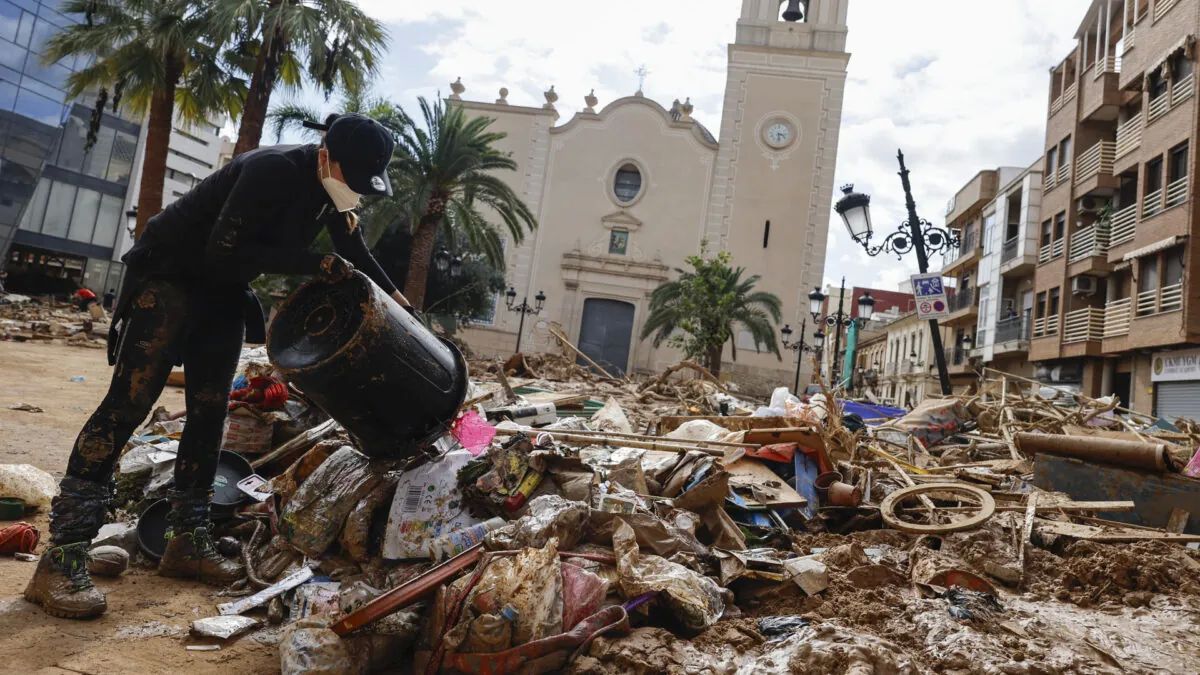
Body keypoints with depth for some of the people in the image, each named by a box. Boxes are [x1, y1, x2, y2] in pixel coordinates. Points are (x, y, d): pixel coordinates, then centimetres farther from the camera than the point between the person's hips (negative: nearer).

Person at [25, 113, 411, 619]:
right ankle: (61, 559, -12)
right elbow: (225, 253, -30)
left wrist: (394, 296, 7)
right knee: (128, 402, -14)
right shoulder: (273, 171, -28)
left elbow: (353, 251, 12)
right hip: (167, 275, -8)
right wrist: (313, 263, -29)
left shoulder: (333, 185, -3)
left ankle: (188, 541, 11)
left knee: (209, 412, 4)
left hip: (222, 292, 8)